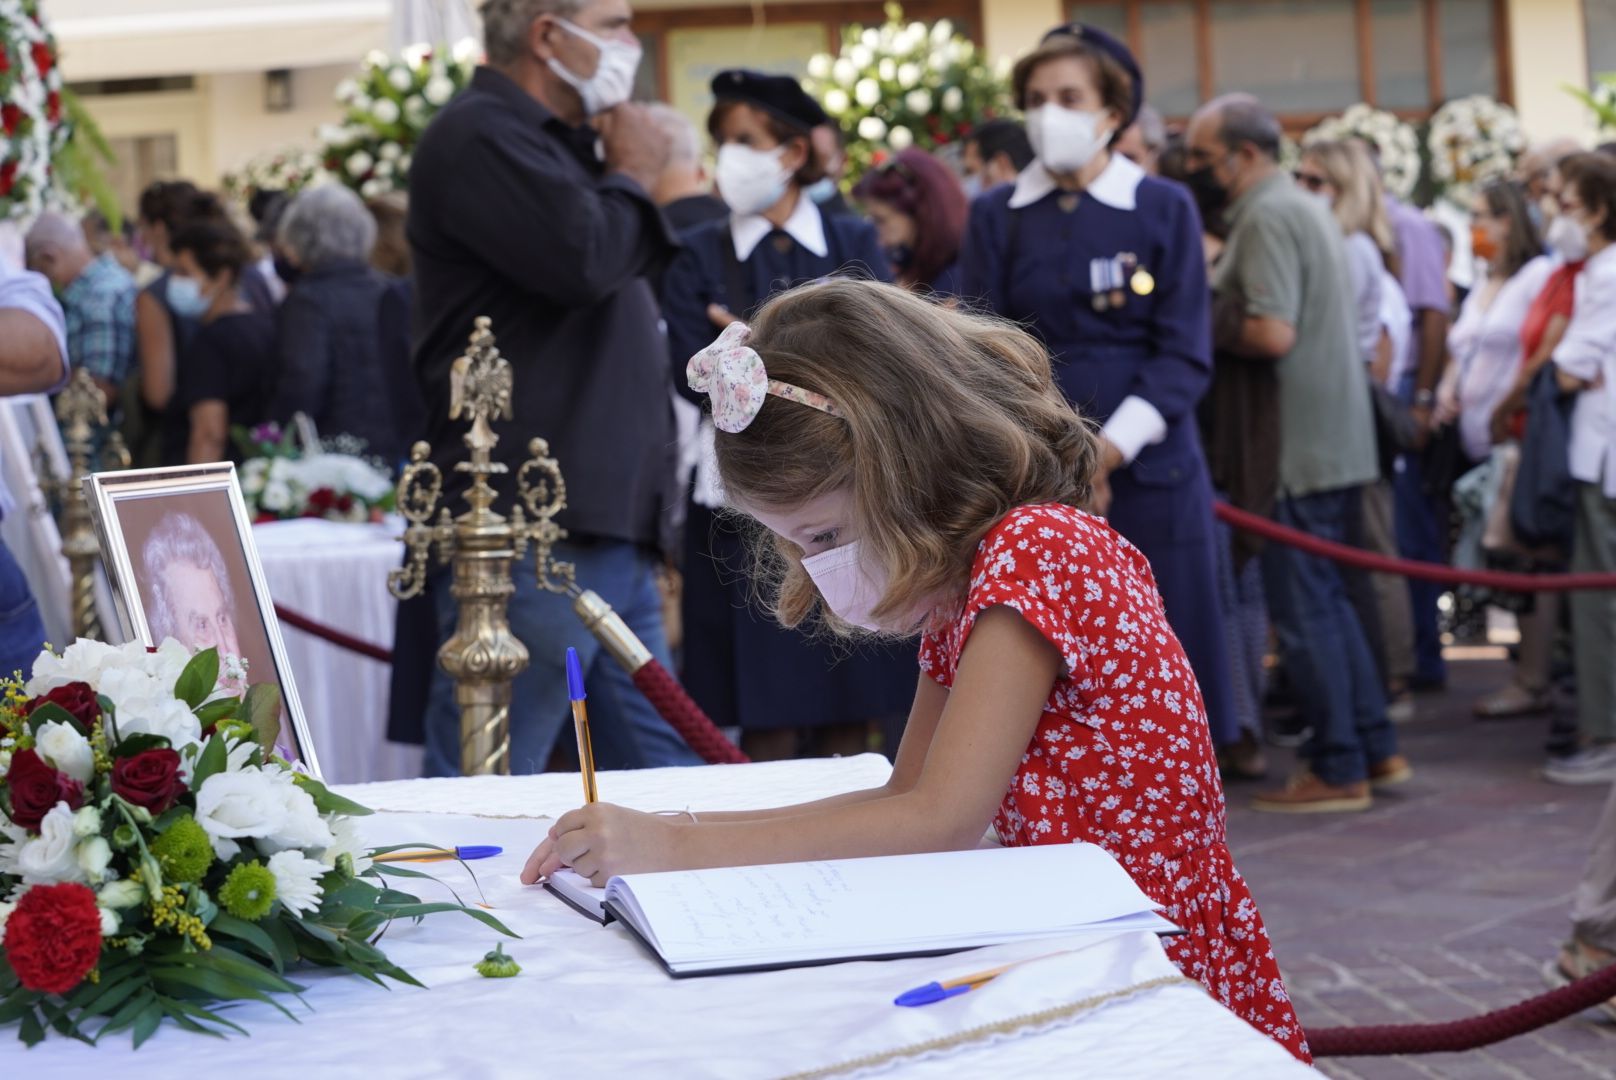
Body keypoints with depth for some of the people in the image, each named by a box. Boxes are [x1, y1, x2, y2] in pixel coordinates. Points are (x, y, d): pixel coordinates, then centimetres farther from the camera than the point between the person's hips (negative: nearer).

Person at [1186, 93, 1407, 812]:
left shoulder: (1267, 217, -15)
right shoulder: (1302, 208, 17)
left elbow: (1273, 334, -24)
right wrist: (1215, 310, 10)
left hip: (1297, 448, -10)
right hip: (1338, 439, 10)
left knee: (1303, 606, -3)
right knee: (1325, 597, 17)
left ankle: (1338, 771, 3)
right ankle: (1375, 747, 21)